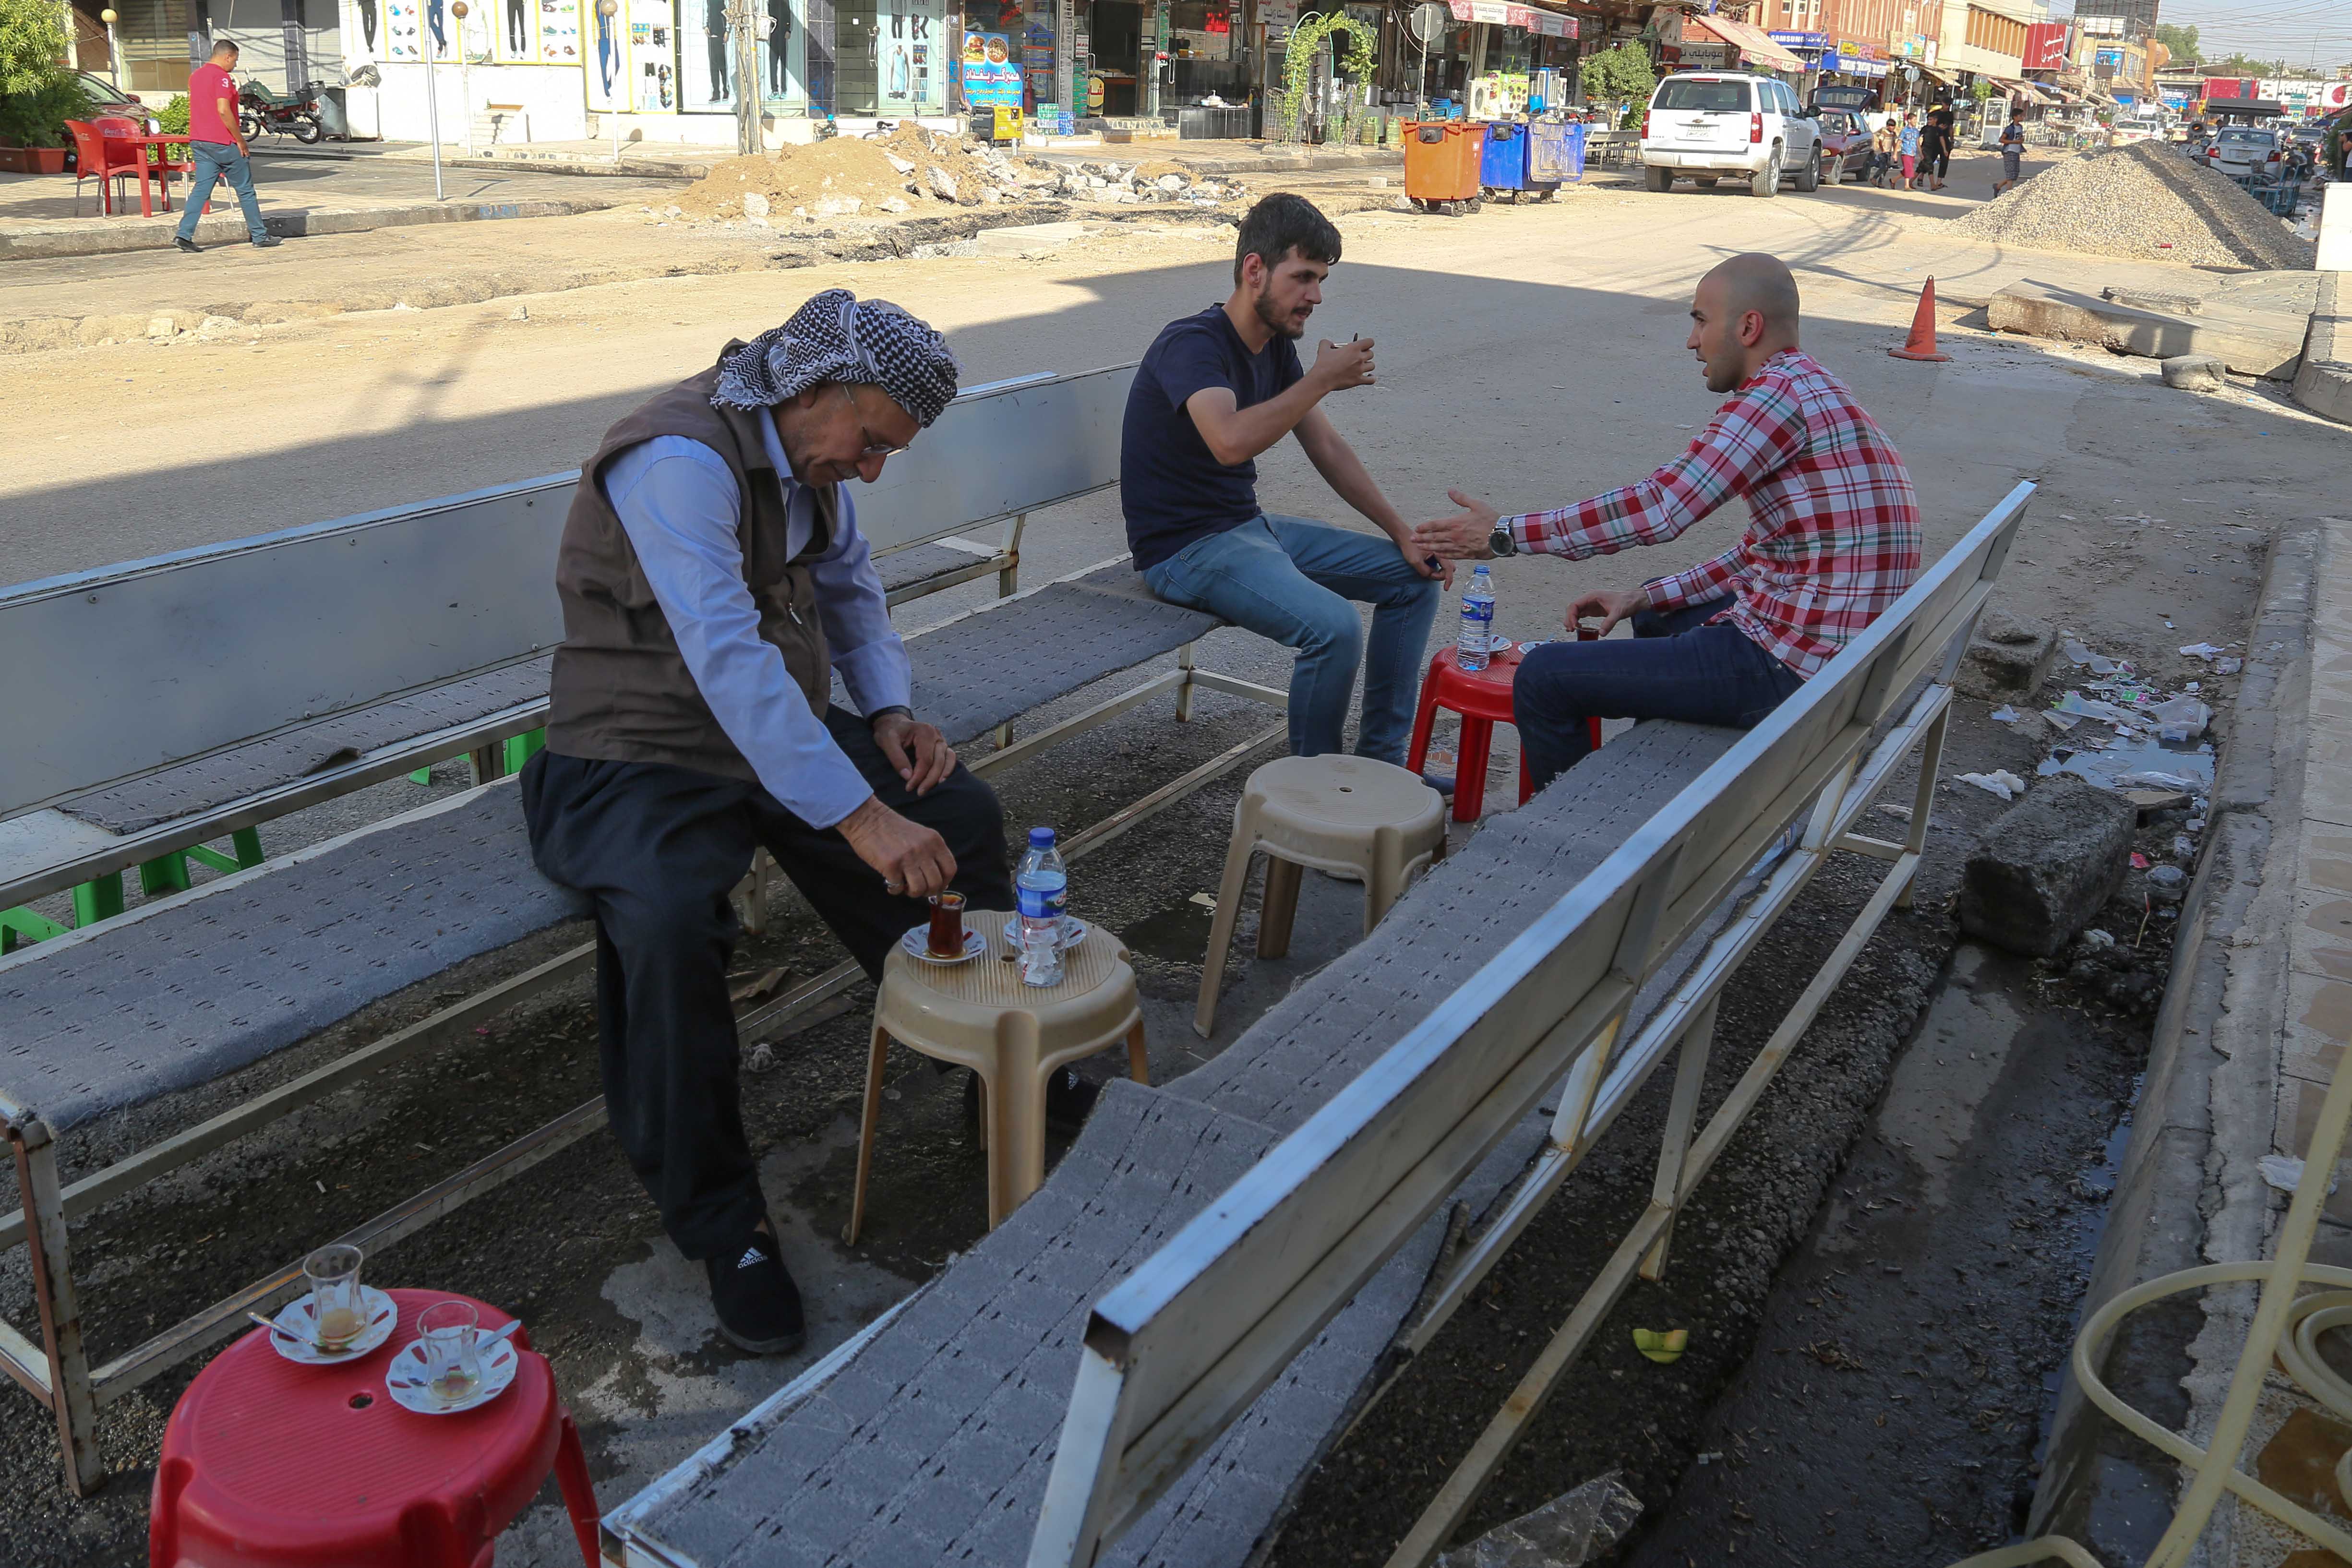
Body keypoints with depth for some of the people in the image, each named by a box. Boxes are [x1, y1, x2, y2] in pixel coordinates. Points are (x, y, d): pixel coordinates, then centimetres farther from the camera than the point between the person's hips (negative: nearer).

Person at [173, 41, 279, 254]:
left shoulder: (195, 75, 15)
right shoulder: (221, 77, -12)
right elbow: (223, 110, -21)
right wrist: (240, 140, -15)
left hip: (199, 141, 8)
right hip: (223, 143, -8)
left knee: (201, 189, 4)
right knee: (245, 190, 4)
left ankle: (184, 235, -6)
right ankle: (260, 235, 11)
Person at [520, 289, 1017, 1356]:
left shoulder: (811, 457, 4)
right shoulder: (681, 459, -25)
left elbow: (849, 586, 21)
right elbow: (731, 664, -35)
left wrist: (890, 710, 3)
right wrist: (860, 817, -39)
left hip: (783, 736, 8)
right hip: (643, 762, -8)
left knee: (962, 813, -2)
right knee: (665, 927, -36)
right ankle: (722, 1228, -17)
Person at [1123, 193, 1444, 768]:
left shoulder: (1277, 347, 8)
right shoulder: (1191, 344, -20)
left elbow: (1329, 449, 13)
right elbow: (1231, 441, -39)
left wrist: (1403, 532, 6)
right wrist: (1323, 379, -27)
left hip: (1251, 526, 10)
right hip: (1186, 548, -10)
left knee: (1415, 577, 7)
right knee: (1334, 626, -31)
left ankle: (1381, 758, 13)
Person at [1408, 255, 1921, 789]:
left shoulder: (1779, 396, -17)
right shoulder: (1813, 392, 16)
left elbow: (1659, 508, -24)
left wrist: (1504, 534, -17)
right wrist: (1643, 597, 12)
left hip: (1789, 671, -11)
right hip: (1838, 654, 11)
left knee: (1543, 678, -10)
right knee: (1657, 614, 37)